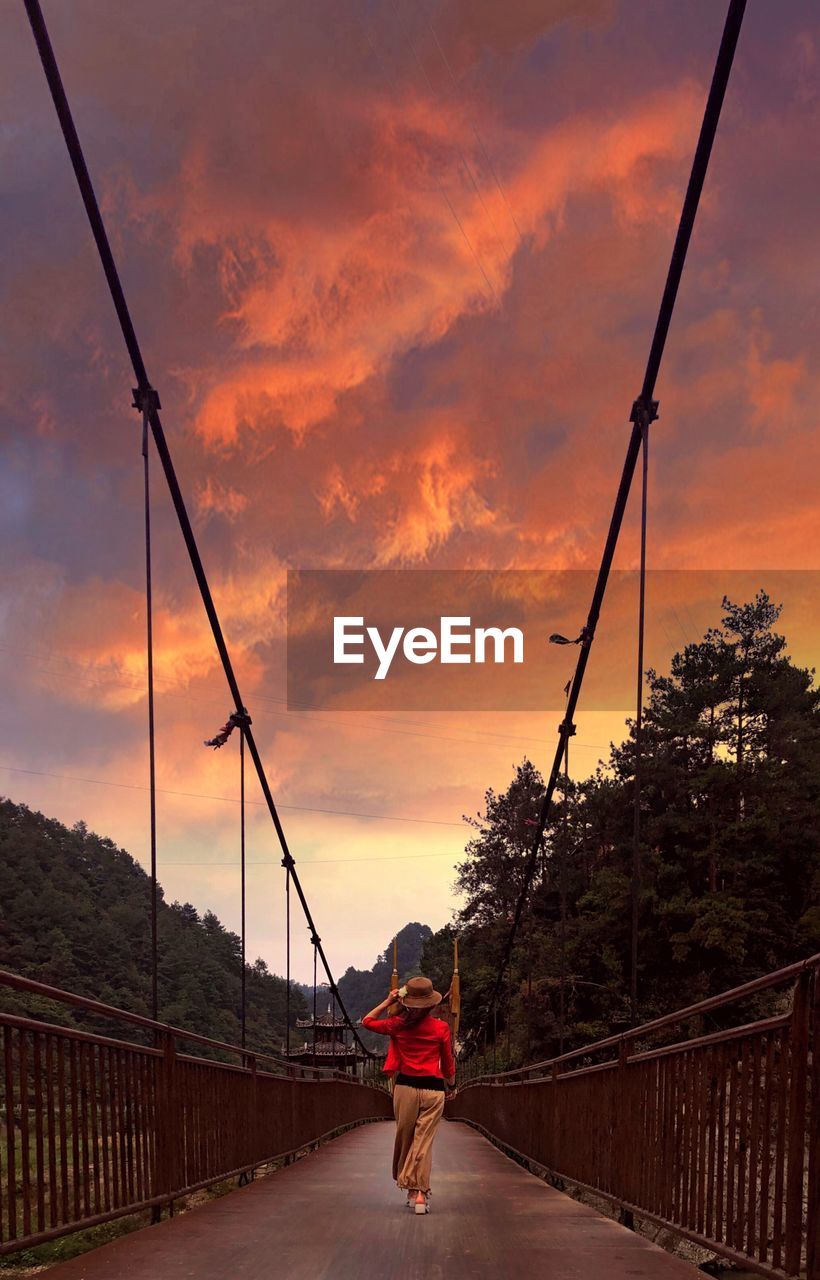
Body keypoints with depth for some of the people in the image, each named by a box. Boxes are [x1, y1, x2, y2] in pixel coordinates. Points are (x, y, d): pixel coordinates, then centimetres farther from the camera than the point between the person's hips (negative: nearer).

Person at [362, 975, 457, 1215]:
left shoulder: (398, 1025, 1)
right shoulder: (441, 1028, -2)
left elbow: (367, 1021, 17)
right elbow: (448, 1062, 9)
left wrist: (387, 1002, 19)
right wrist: (451, 1081, 28)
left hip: (406, 1086, 1)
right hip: (433, 1089, -1)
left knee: (405, 1139, 15)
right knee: (424, 1142, 1)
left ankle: (410, 1188, 22)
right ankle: (420, 1192, -8)